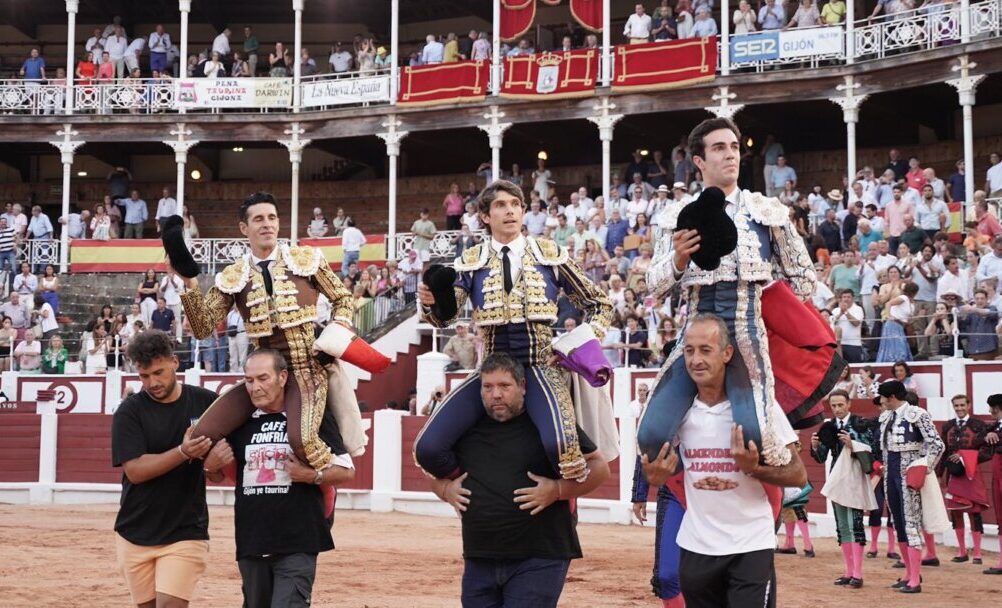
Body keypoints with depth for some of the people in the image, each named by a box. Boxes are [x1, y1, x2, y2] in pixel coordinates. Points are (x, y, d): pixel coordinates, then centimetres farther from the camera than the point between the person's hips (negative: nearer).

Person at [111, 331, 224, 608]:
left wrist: (218, 460, -16)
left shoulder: (206, 402, -1)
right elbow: (134, 470, -13)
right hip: (135, 533, 1)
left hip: (186, 531, -1)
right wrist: (183, 453, -27)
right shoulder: (130, 411, -5)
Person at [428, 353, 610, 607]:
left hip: (538, 560, -5)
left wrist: (558, 490, -16)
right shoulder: (466, 428, 11)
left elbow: (599, 467, -1)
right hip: (479, 561, 5)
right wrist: (445, 489, 2)